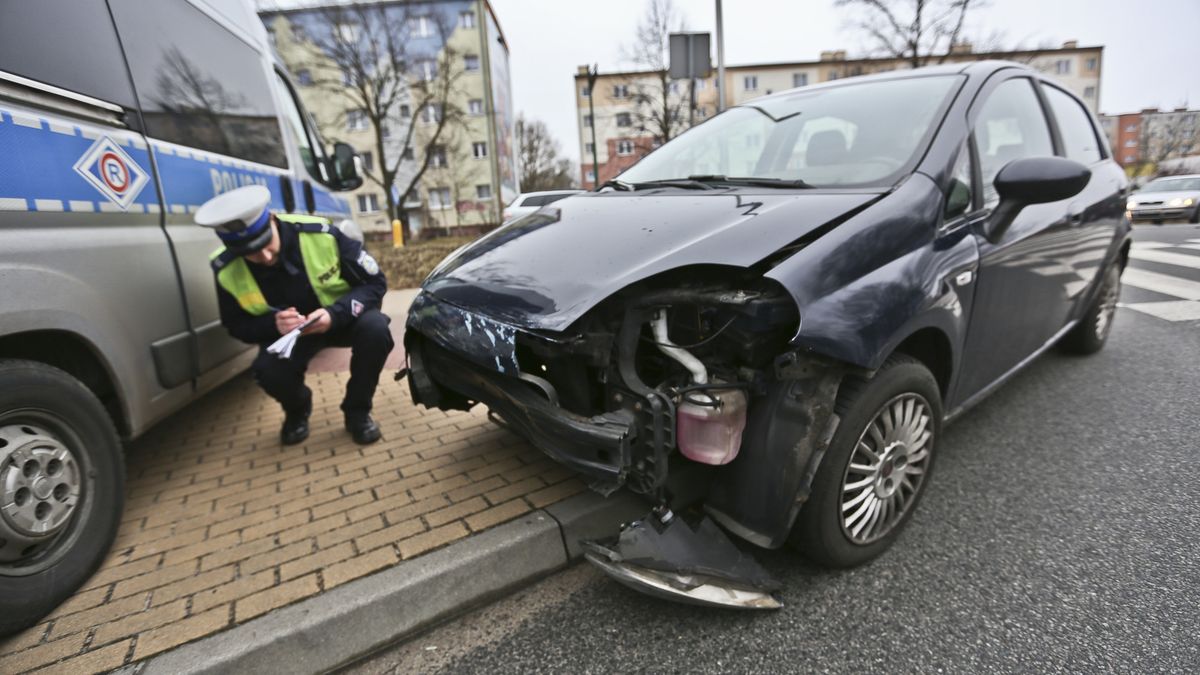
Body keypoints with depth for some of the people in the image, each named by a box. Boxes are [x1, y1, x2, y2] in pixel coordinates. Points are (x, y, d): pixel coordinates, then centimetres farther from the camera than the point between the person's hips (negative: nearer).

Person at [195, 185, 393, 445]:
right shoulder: (227, 270, -18)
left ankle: (357, 411, -9)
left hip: (342, 319, -1)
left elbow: (375, 283, -20)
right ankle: (297, 411, 10)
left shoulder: (320, 233, -27)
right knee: (268, 370, -30)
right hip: (285, 333, 2)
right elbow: (237, 326, -5)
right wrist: (273, 325, -29)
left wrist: (335, 314, -36)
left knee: (375, 328, -34)